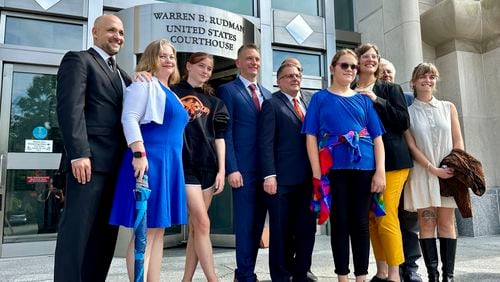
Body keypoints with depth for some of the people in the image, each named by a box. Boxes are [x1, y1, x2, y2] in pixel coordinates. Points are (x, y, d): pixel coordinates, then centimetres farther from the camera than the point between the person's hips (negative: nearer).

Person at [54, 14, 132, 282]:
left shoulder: (121, 74, 26)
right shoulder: (78, 60, 4)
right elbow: (70, 108, -9)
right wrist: (78, 153, -19)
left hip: (117, 163, 7)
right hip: (90, 159, -7)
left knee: (106, 232, 7)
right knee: (77, 229, -5)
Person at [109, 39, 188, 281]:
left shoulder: (171, 93, 23)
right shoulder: (144, 84, -2)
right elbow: (129, 118, -14)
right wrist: (139, 154, -23)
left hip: (170, 163, 9)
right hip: (149, 160, -9)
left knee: (158, 230, 10)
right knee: (145, 231, -7)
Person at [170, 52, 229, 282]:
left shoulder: (213, 101, 15)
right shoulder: (173, 93, 5)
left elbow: (219, 137, 11)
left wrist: (221, 170, 4)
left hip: (208, 166, 4)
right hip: (185, 165, -4)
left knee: (195, 225, 7)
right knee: (202, 223, -10)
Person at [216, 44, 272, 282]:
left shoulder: (267, 95, 18)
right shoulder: (227, 90, 0)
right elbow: (226, 132, -8)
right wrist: (232, 168, -15)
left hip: (267, 168, 6)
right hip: (244, 169, -6)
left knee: (258, 224, 11)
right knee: (245, 224, 1)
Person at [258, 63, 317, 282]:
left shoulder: (307, 104, 19)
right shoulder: (272, 104, 1)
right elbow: (266, 143, -8)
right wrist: (269, 175, -16)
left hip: (307, 178, 6)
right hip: (283, 179, -5)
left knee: (307, 229, 9)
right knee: (281, 231, 5)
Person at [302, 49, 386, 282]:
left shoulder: (363, 99, 14)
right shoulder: (320, 98, 8)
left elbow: (377, 137, 9)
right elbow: (311, 136, 0)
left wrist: (380, 171, -4)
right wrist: (317, 172, -10)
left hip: (363, 167, 2)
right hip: (333, 168, -2)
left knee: (360, 222, 5)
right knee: (340, 222, 3)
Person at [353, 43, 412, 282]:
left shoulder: (390, 89, 6)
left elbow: (404, 122, -4)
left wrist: (376, 101, -10)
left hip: (390, 159, -3)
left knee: (386, 217, -7)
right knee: (371, 219, 8)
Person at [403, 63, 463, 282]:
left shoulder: (448, 107, 10)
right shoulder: (408, 111, 2)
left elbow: (457, 141, 7)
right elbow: (411, 146, -4)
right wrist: (433, 169, -13)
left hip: (448, 172, 2)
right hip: (422, 173, -2)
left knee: (447, 224, 2)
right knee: (427, 223, -3)